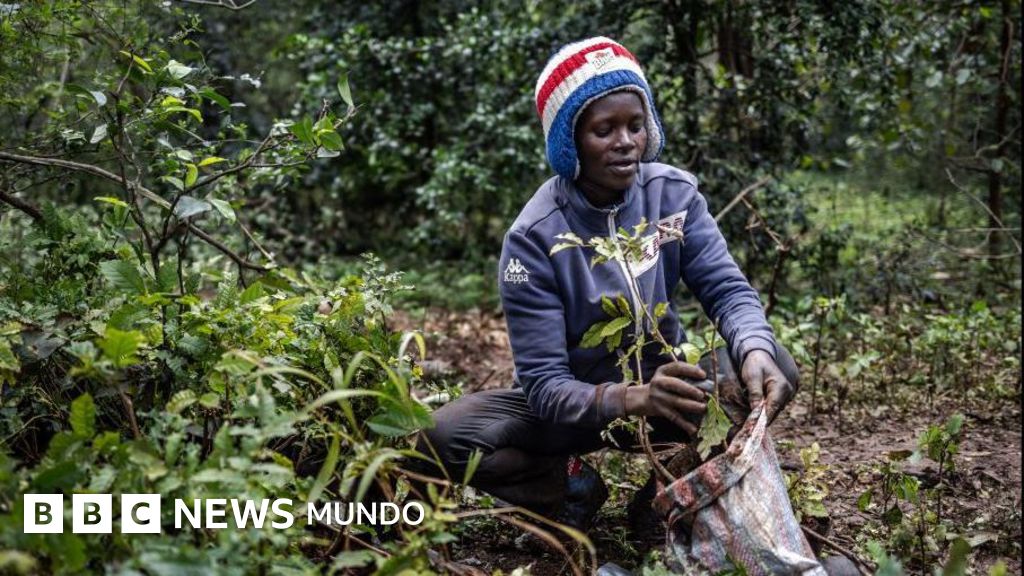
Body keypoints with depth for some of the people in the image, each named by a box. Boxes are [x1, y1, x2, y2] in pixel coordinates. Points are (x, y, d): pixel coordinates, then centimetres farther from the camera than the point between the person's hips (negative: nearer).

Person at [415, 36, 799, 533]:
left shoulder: (674, 193, -11)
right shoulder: (535, 237, -22)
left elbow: (727, 288, -16)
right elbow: (544, 385, -25)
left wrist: (754, 350, -40)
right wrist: (633, 399, -45)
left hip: (666, 379, 2)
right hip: (578, 404, -2)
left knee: (773, 370, -27)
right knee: (445, 437, -27)